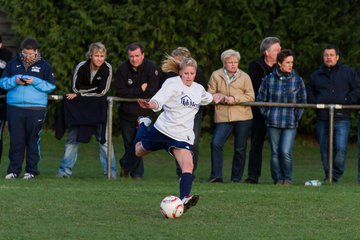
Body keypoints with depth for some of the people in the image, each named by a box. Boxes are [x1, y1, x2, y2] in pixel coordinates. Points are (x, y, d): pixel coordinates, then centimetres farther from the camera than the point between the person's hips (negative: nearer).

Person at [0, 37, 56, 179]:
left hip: (36, 108, -2)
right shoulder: (13, 64, 11)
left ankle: (31, 170, 6)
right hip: (14, 108, 2)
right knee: (16, 140, 1)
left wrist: (35, 82, -13)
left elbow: (51, 86, 1)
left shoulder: (44, 66, 6)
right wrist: (14, 81, -9)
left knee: (33, 140, 0)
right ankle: (14, 170, 5)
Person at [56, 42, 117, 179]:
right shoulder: (81, 67, -14)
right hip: (80, 107, 1)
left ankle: (110, 171, -1)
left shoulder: (107, 68, -15)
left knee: (104, 138, -5)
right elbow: (76, 88, -16)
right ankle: (65, 170, 9)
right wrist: (94, 89, -21)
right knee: (72, 137, 3)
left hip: (98, 107, -1)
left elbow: (102, 91, -18)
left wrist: (81, 94, -17)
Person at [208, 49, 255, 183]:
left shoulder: (244, 77, 3)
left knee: (240, 149, 4)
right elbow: (210, 95, 5)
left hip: (243, 117, 0)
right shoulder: (216, 76, 4)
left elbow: (251, 97, -1)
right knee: (216, 143, -15)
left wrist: (235, 99, -14)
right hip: (223, 116, 0)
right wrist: (223, 99, -12)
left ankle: (236, 178, 16)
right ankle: (216, 176, -8)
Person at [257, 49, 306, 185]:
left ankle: (287, 179, 7)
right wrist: (266, 114, 4)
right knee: (275, 153, 4)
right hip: (273, 123, 1)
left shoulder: (297, 80, 3)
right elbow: (260, 99, 11)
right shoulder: (269, 80, 2)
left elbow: (302, 101, 10)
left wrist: (296, 116, 3)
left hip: (290, 123, -1)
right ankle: (278, 179, 15)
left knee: (286, 152, -10)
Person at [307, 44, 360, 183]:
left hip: (341, 118, -3)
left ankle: (335, 176, -10)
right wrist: (315, 103, 7)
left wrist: (347, 101, -7)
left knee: (341, 148, -16)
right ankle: (328, 176, 14)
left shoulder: (348, 73, 7)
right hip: (322, 119, 3)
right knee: (325, 150, 4)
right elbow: (308, 93, 25)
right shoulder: (316, 75, 16)